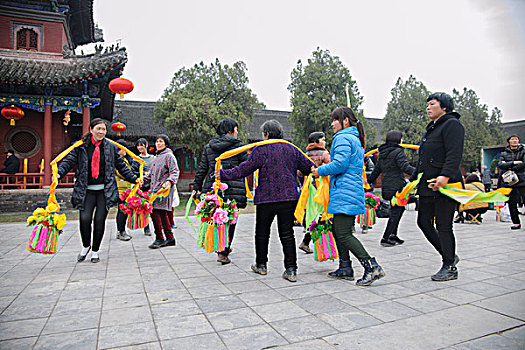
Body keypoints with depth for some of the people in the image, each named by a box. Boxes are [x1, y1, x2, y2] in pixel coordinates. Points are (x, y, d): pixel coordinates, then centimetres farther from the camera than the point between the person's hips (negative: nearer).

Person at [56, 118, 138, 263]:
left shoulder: (110, 147, 6)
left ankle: (95, 251, 20)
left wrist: (134, 179, 14)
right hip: (86, 190, 0)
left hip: (105, 190, 1)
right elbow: (69, 161, 1)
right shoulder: (81, 146, 4)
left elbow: (121, 166, 14)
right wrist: (59, 173, -17)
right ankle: (86, 246, 19)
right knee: (85, 218, -10)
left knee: (100, 220, 0)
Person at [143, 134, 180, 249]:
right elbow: (151, 173, 28)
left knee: (155, 211, -14)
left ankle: (159, 239, -6)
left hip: (164, 189, -9)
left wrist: (169, 181, -30)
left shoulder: (169, 156, -4)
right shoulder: (157, 157, 23)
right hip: (155, 189, 9)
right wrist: (143, 180, 13)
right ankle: (170, 238, 15)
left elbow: (175, 172, -13)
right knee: (162, 213, 9)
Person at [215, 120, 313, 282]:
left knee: (262, 232, 13)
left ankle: (261, 265, 25)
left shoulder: (261, 149, -4)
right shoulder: (292, 149, 9)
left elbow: (244, 169, -8)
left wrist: (224, 174, -1)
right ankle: (291, 270, 3)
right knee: (287, 233, 6)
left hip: (266, 197, -3)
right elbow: (308, 166, 14)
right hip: (289, 197, 4)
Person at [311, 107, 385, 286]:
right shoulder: (355, 139, 22)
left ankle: (372, 267, -11)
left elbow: (339, 164, -21)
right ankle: (345, 269, 21)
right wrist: (326, 169, 21)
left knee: (344, 234, -10)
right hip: (352, 191, 11)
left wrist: (320, 171, -6)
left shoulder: (343, 138, -9)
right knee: (337, 230, 15)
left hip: (345, 193, -11)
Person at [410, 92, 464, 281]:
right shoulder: (430, 128, 22)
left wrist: (445, 175, -31)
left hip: (445, 186, -9)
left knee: (443, 226, -3)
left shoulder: (452, 124, -6)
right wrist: (412, 180, 24)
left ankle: (450, 267, 11)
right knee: (423, 222, 10)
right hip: (427, 186, 9)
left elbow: (454, 154, -19)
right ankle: (449, 256, 26)